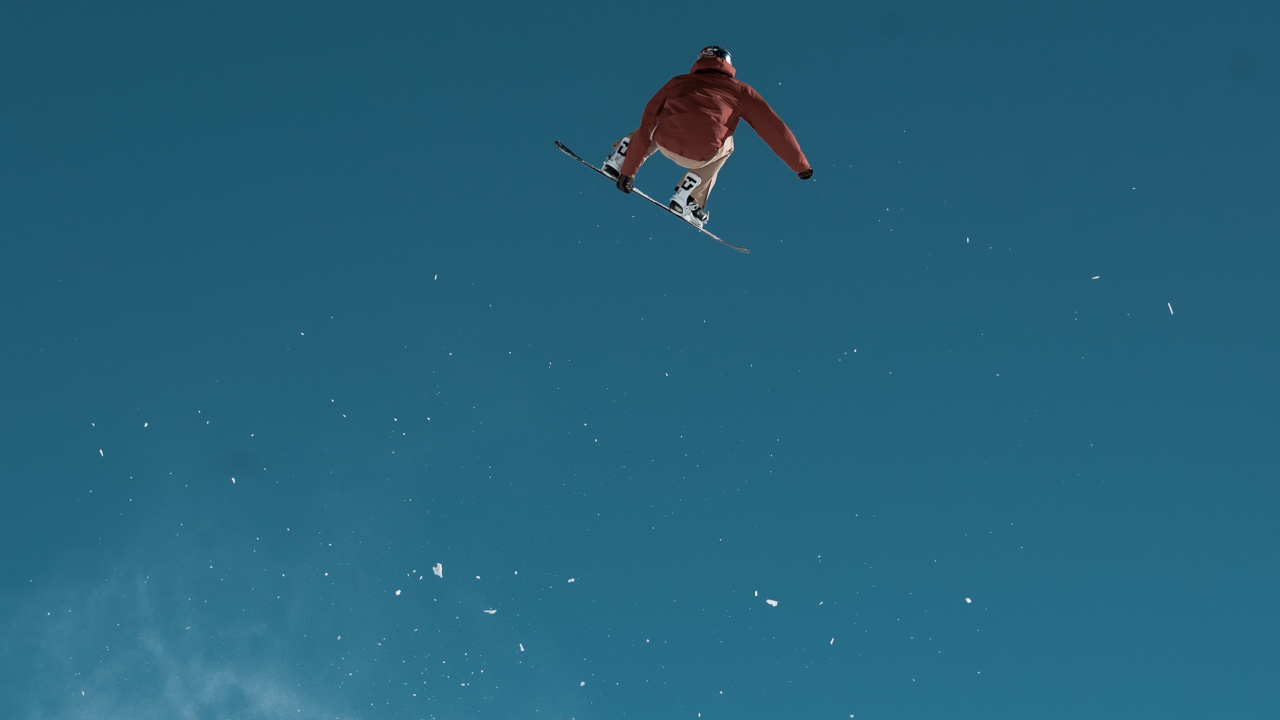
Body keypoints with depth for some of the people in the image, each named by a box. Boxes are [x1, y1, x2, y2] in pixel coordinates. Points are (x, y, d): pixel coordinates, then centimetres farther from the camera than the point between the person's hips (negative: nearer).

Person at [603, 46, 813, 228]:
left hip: (666, 144, 3)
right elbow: (774, 129, 23)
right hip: (699, 156, -3)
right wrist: (800, 165, 33)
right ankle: (687, 196, 22)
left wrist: (629, 168, 29)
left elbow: (647, 123, 25)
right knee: (725, 145, 35)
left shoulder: (678, 82, 28)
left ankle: (620, 158, 25)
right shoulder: (740, 90, 24)